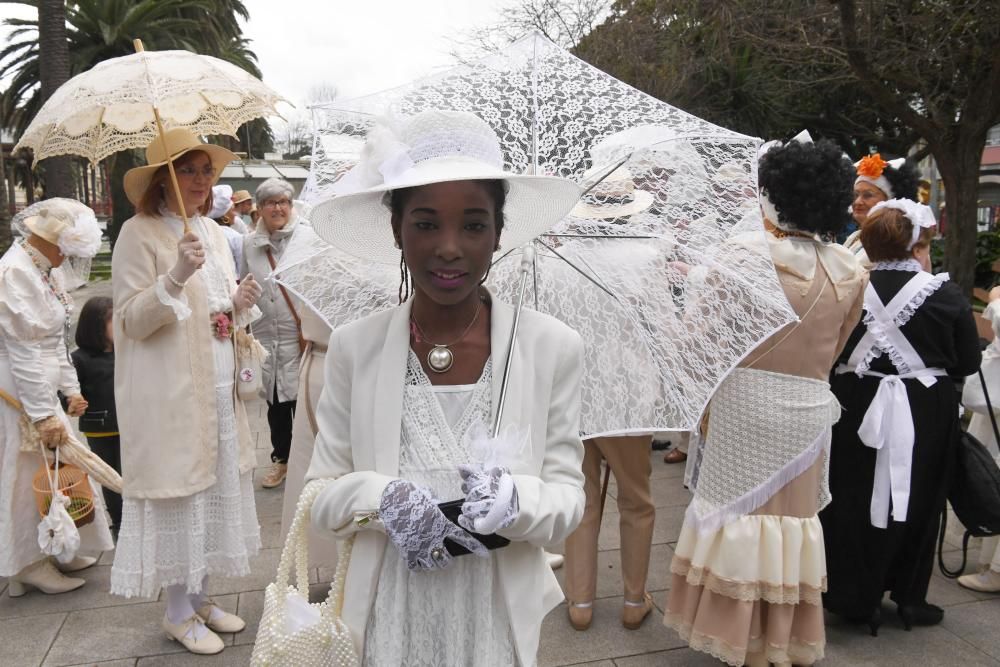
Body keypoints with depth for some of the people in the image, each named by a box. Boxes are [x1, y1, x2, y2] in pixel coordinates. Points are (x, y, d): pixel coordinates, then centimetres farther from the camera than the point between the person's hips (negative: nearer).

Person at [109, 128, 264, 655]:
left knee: (217, 488, 13)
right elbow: (132, 321, -14)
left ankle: (199, 598, 30)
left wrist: (240, 305, -3)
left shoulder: (213, 231, 12)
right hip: (170, 393, -7)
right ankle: (178, 613, 20)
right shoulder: (139, 233, -9)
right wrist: (177, 275, -27)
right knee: (178, 493, 2)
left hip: (218, 389, 7)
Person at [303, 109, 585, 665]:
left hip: (498, 619, 0)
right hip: (391, 619, 1)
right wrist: (381, 498, -21)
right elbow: (322, 498, -2)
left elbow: (569, 499, -6)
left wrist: (514, 499, -25)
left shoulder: (553, 348, -11)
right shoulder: (354, 348, -8)